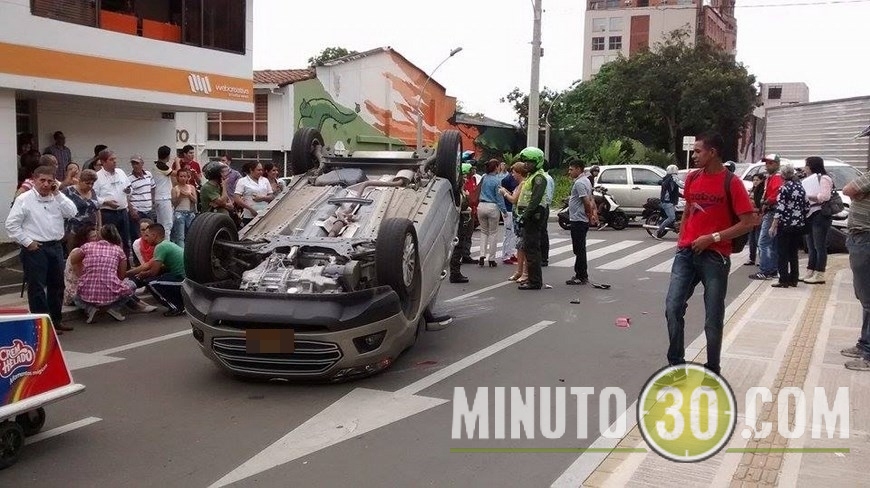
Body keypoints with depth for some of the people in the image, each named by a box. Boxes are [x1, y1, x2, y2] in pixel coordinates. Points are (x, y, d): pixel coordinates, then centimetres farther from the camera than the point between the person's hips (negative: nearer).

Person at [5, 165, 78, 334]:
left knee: (57, 285, 13)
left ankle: (56, 319, 26)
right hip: (35, 249, -6)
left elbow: (71, 213, -5)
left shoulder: (57, 198, 9)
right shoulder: (24, 199, -7)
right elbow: (11, 225, -8)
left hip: (55, 246, 6)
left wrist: (57, 193, -7)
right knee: (37, 287, -2)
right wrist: (27, 242, -12)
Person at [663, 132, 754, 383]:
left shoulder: (731, 182, -9)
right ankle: (676, 364, 8)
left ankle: (712, 370, 18)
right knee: (673, 308, -5)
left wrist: (713, 237, -17)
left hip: (715, 257, -5)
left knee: (713, 318, 2)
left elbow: (747, 223, -11)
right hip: (686, 252, 5)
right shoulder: (692, 178, 9)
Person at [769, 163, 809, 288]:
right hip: (799, 225, 6)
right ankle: (793, 280, 16)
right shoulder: (800, 187, 7)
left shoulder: (784, 188, -12)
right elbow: (807, 207, 10)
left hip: (785, 225, -6)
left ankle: (784, 281, -2)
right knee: (794, 254, 13)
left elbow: (780, 209, -17)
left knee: (782, 254, 0)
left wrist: (773, 226, -14)